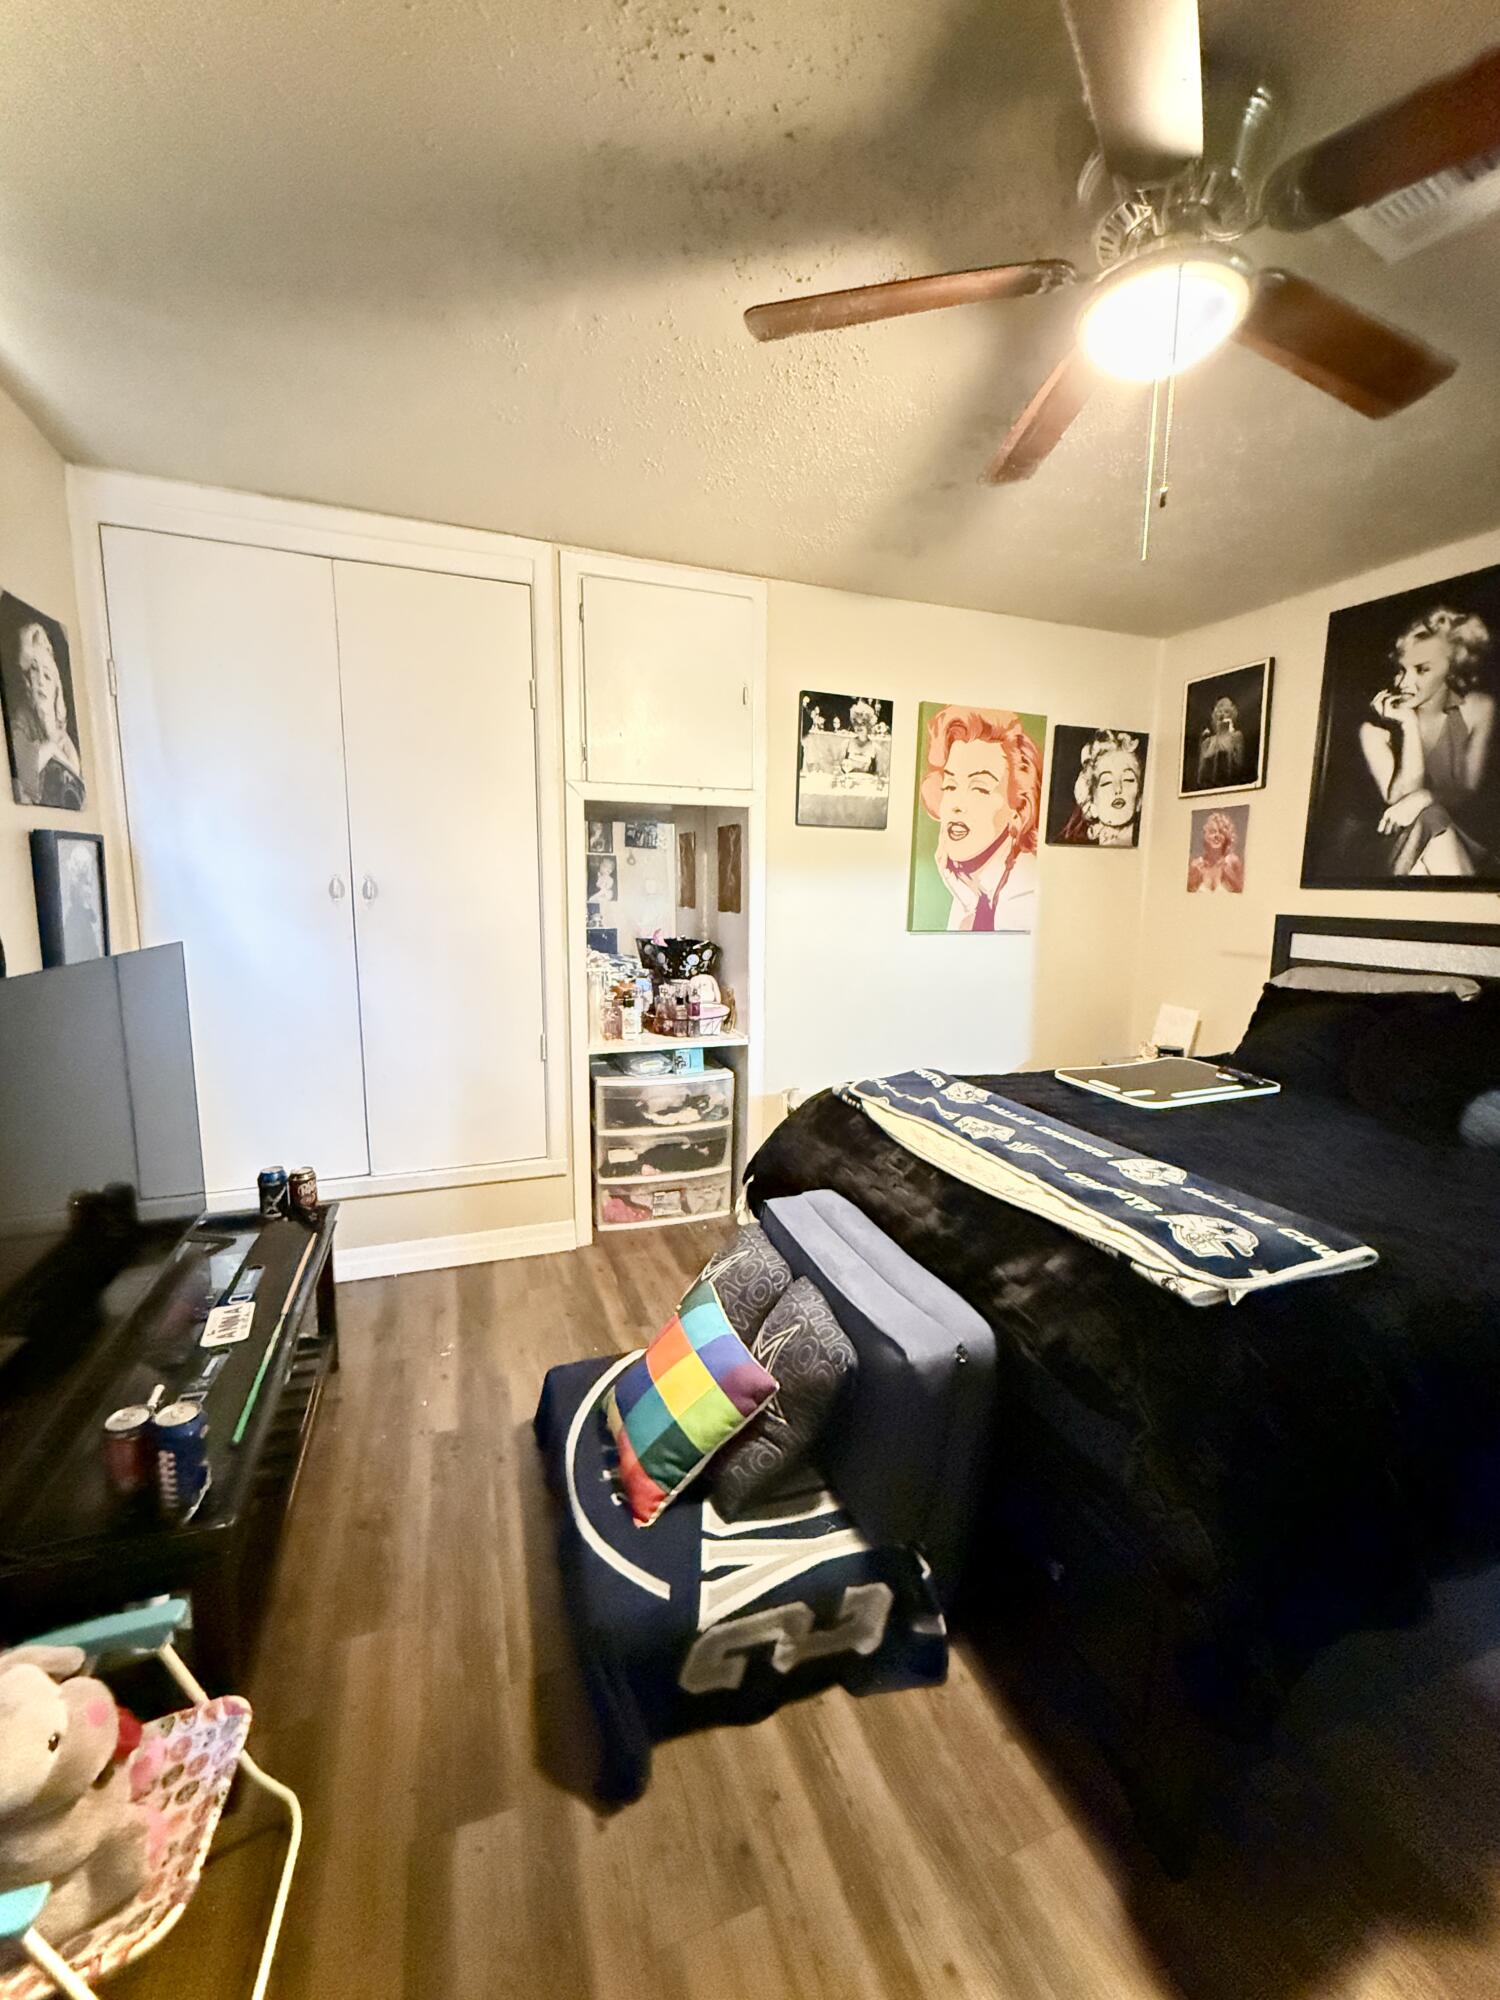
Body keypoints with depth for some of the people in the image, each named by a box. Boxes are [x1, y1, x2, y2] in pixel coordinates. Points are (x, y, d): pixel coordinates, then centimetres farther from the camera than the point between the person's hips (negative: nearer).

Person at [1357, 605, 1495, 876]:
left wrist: (1425, 798, -26)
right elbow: (1400, 799, -14)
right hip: (1404, 841, -1)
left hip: (1462, 839, 1)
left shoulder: (1477, 709, 0)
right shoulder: (1375, 729, -5)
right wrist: (1409, 726, -17)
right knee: (1429, 819, -32)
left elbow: (1468, 792, -3)